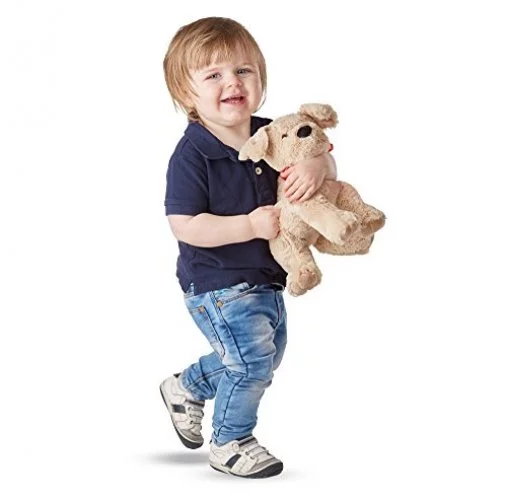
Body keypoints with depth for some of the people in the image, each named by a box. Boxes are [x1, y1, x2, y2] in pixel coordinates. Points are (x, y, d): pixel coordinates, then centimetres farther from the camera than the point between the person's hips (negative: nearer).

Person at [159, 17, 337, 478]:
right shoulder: (192, 155, -21)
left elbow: (324, 161, 3)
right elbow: (184, 226, -24)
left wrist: (318, 168, -22)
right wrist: (251, 225, -30)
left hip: (264, 279, 8)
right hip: (217, 285, -8)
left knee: (268, 355, 22)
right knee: (253, 360, -7)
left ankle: (185, 388, 45)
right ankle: (230, 444, 18)